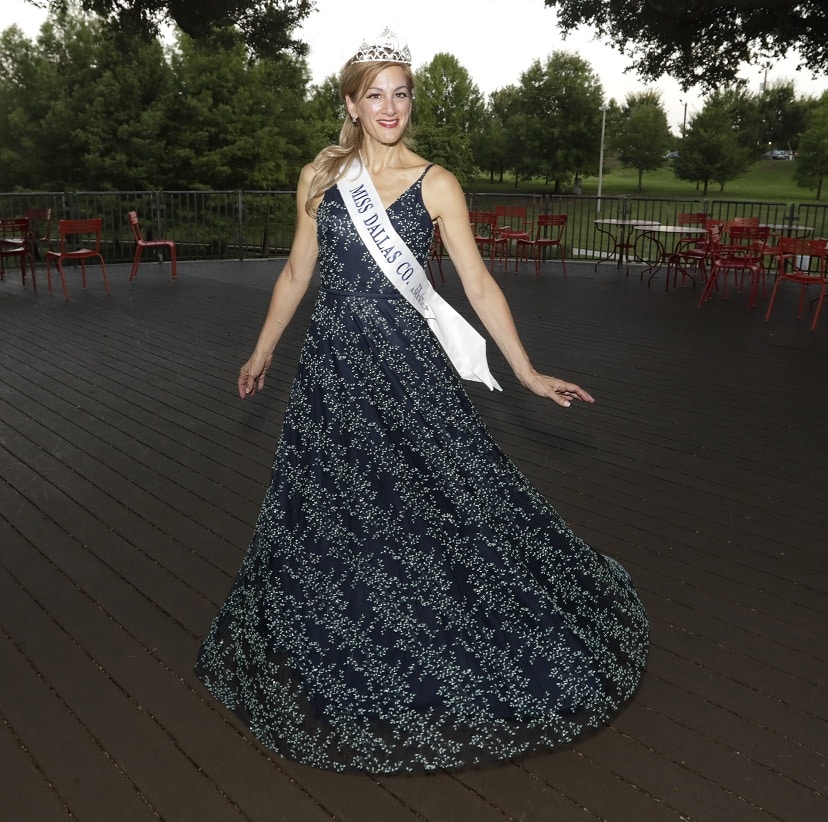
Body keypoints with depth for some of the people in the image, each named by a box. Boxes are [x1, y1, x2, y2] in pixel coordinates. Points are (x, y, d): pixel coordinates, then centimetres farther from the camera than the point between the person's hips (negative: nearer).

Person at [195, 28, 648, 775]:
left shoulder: (436, 184, -1)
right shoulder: (320, 178, 6)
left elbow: (478, 282, -2)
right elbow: (298, 272, 13)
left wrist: (527, 371, -6)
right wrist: (263, 351, 18)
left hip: (409, 365, -2)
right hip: (333, 365, 2)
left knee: (442, 495, 0)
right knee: (329, 511, 9)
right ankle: (337, 673, 32)